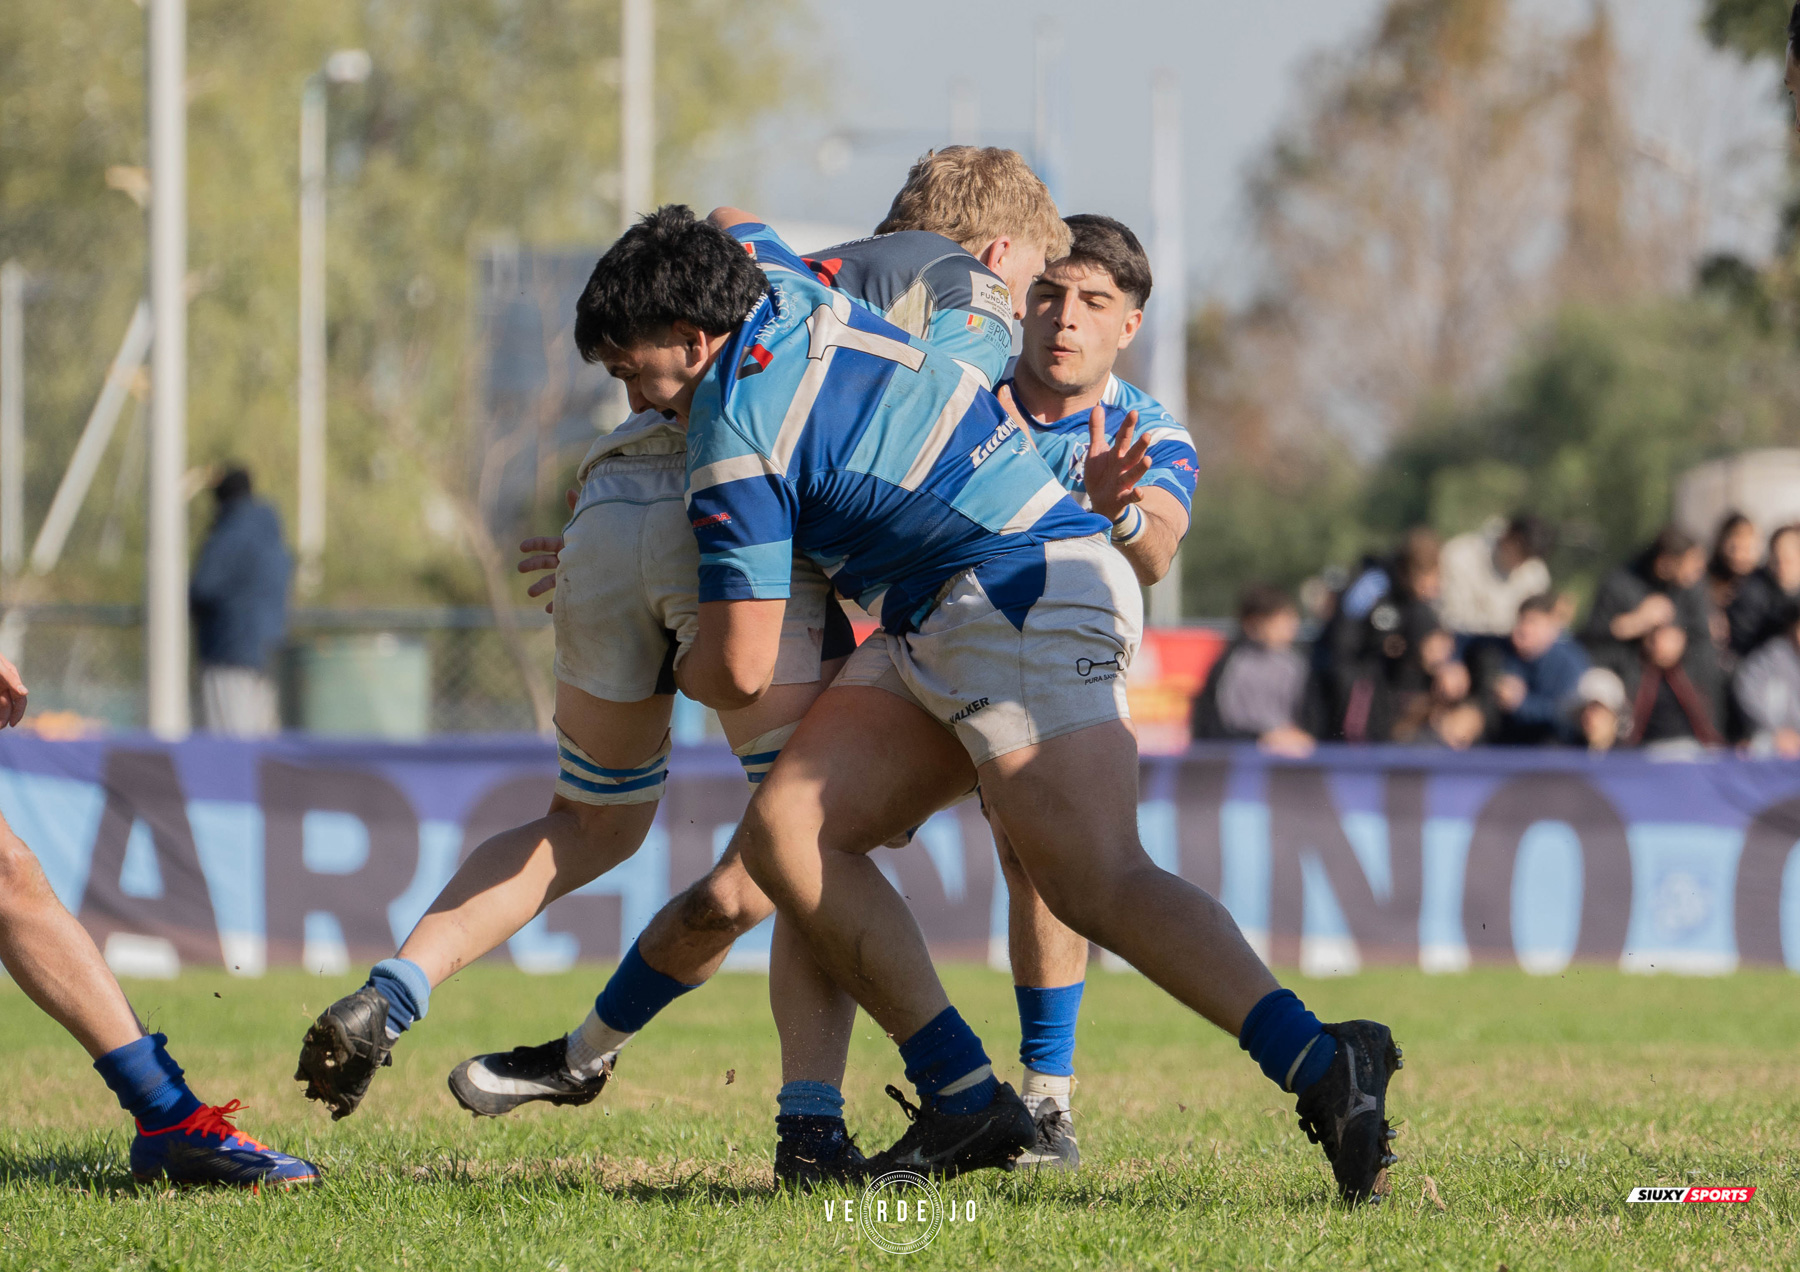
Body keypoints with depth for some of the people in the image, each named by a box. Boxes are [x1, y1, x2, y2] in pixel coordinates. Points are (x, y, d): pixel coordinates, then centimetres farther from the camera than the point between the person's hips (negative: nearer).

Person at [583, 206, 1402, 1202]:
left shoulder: (736, 446, -12)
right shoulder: (772, 283, 11)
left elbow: (743, 670, -10)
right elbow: (728, 227, 38)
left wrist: (685, 672, 14)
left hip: (1024, 597, -10)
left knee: (1100, 885, -26)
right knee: (784, 831, -1)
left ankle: (1321, 1066, -38)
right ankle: (963, 1098, -5)